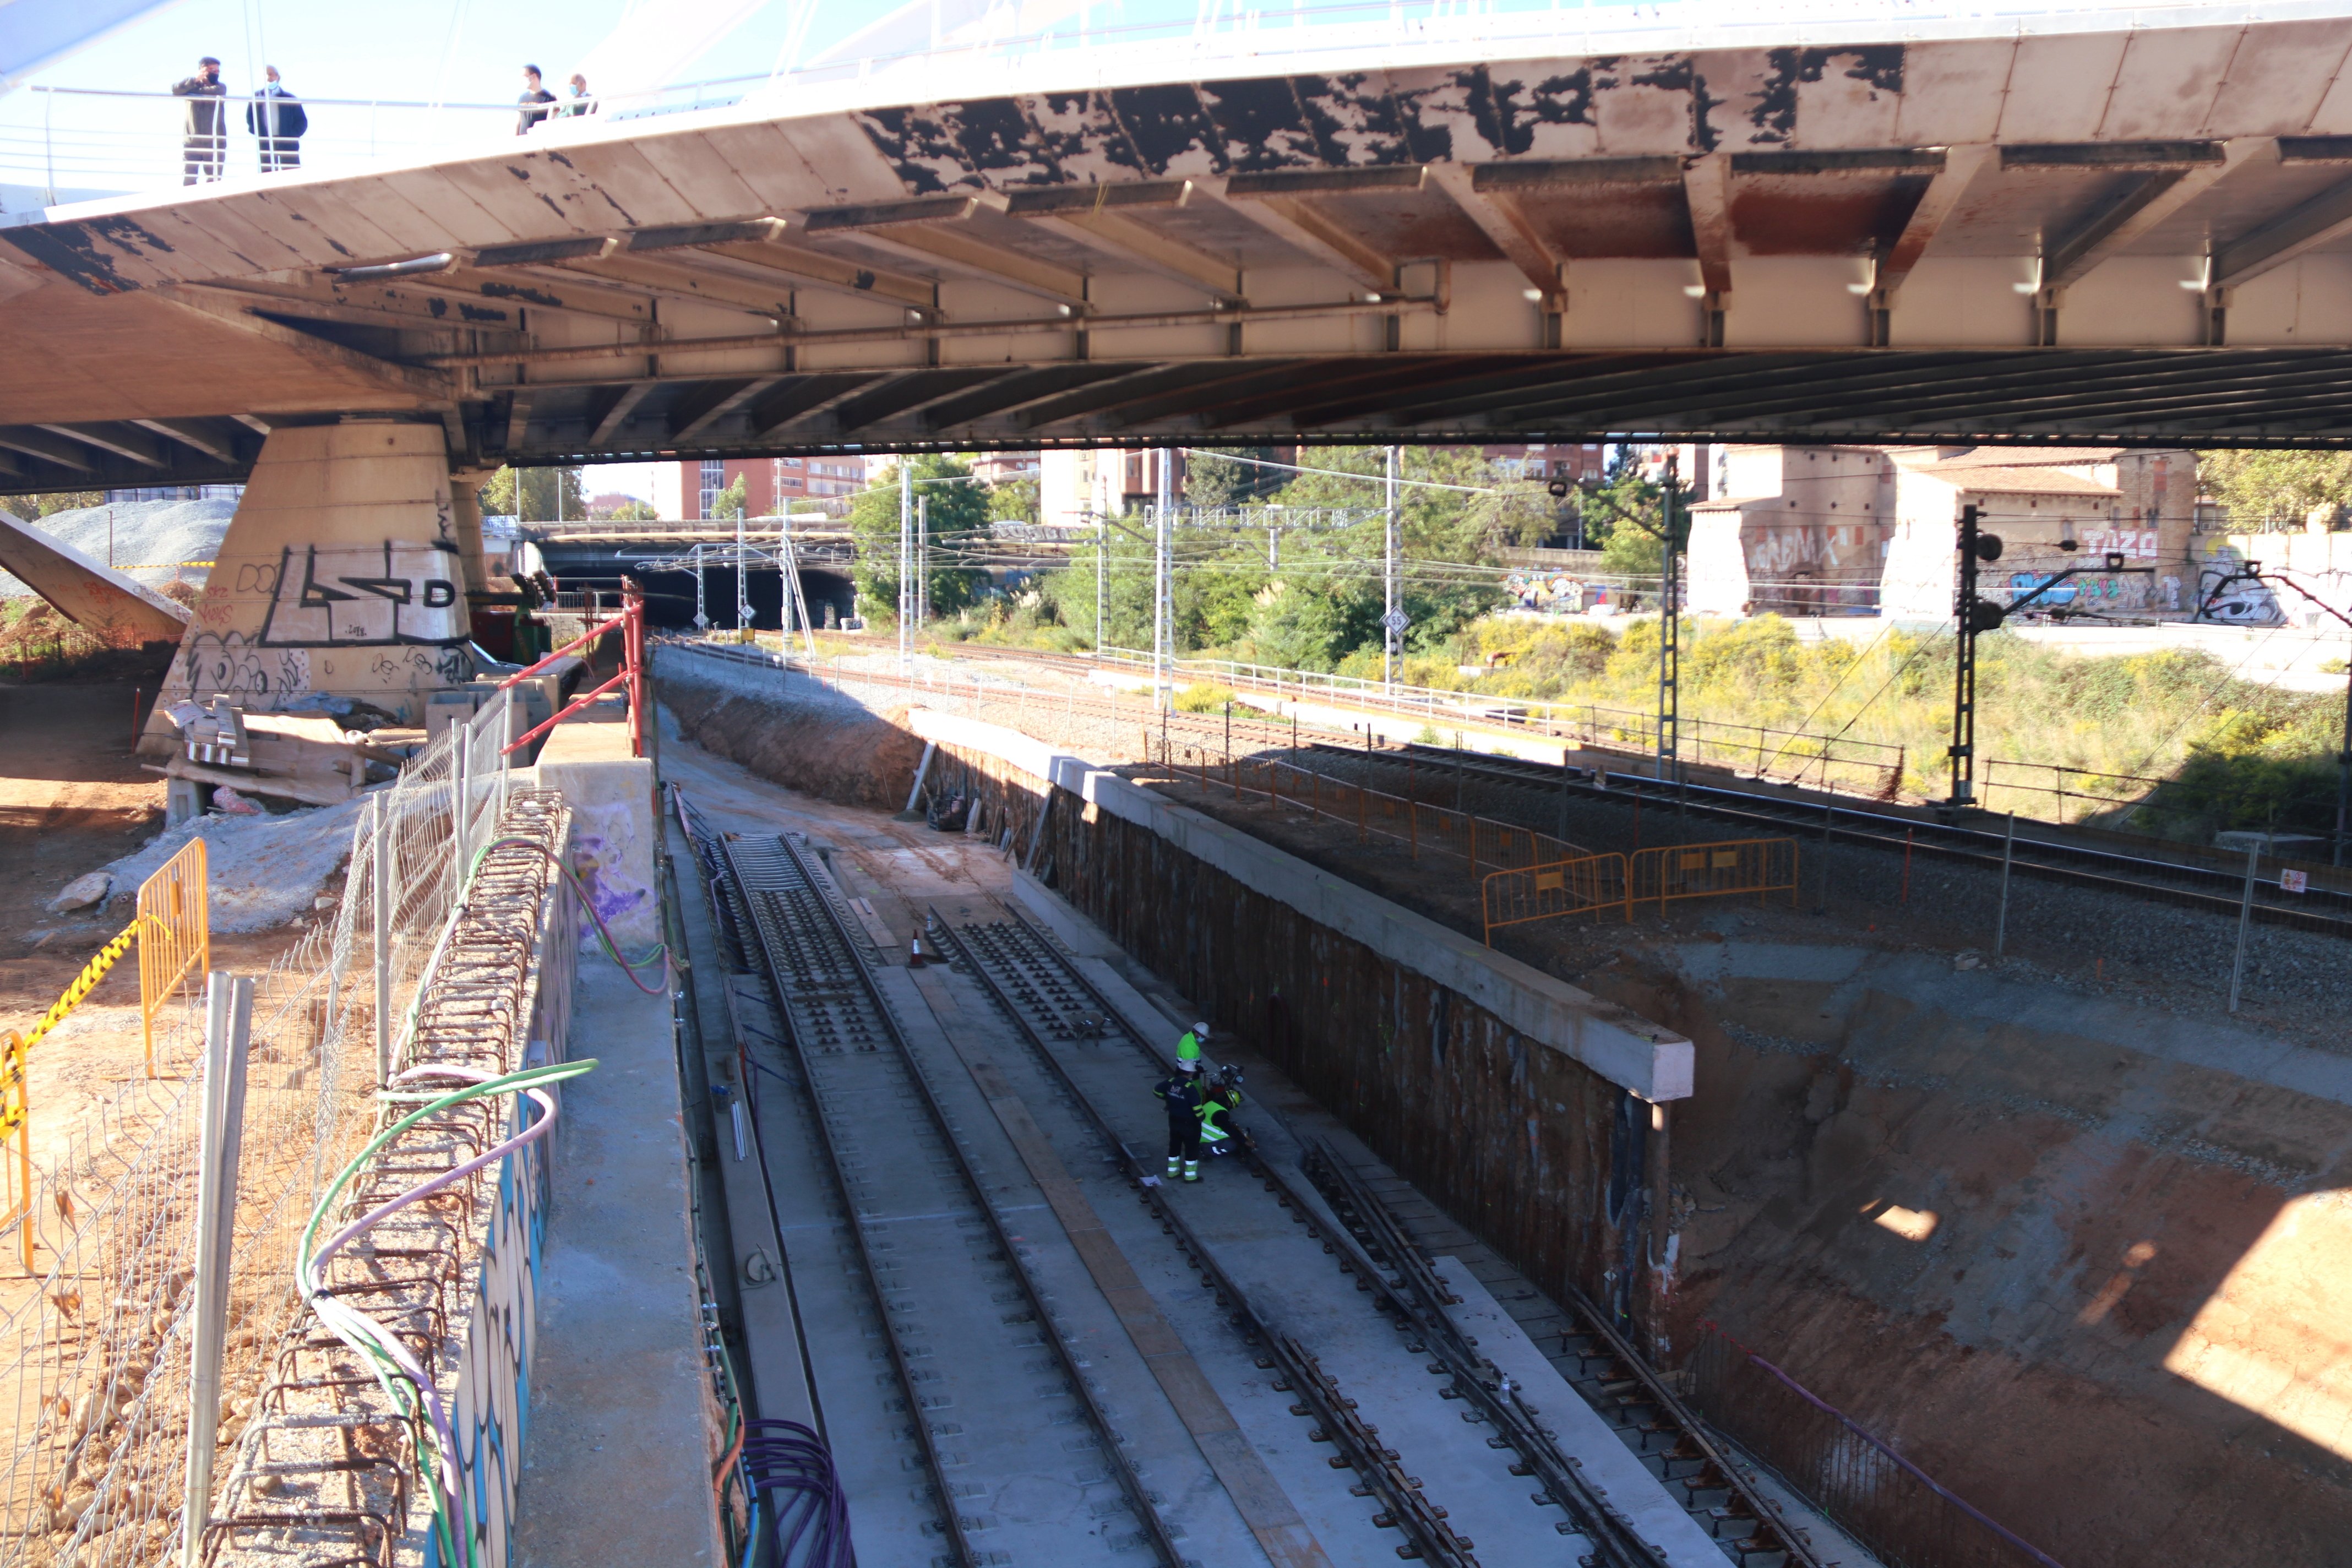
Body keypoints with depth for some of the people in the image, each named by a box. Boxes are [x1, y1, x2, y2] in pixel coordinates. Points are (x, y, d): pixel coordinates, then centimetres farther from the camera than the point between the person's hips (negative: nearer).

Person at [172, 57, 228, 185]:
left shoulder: (221, 86, 11)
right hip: (191, 143, 0)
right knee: (188, 182, -4)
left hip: (215, 144, 0)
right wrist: (195, 79, -13)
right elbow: (176, 89, -11)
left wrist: (192, 91, -2)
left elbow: (214, 93, -12)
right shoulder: (192, 85, 10)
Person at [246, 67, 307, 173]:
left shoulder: (290, 99, 9)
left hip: (288, 143, -1)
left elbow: (302, 121, 8)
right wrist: (258, 134, -2)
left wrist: (292, 136, -5)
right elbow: (250, 119, 14)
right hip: (265, 144, 1)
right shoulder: (256, 98, 12)